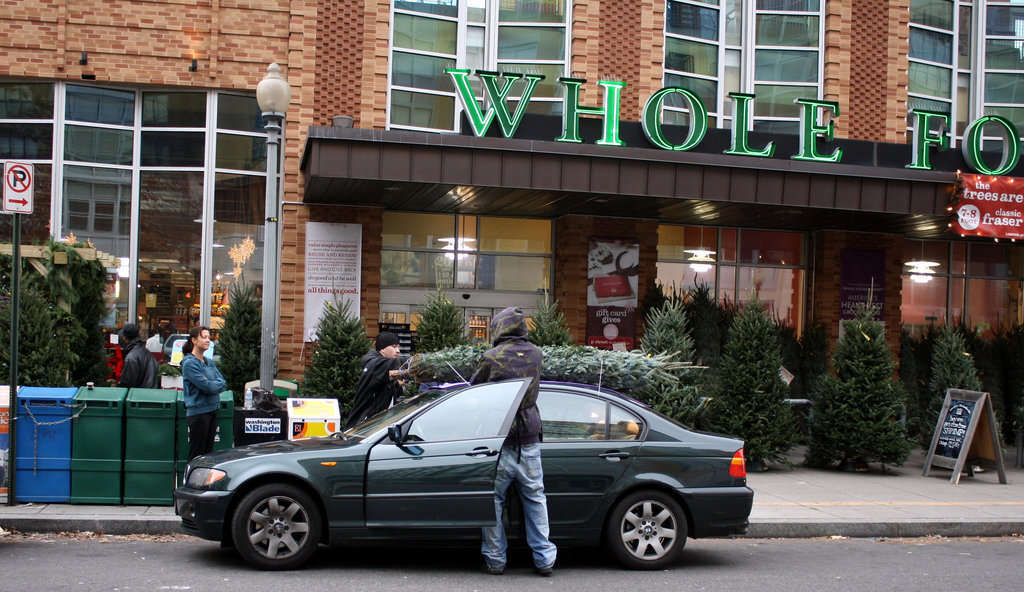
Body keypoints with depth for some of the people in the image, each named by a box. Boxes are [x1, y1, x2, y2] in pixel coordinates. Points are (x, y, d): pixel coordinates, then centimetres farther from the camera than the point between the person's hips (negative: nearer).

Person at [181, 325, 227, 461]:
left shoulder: (210, 362, 14)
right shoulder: (189, 363, -11)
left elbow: (223, 383, 6)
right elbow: (206, 386, -18)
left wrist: (211, 384, -11)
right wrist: (217, 385, -2)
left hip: (212, 410, 8)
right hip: (198, 411, -8)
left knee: (209, 452, 10)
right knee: (197, 454, -4)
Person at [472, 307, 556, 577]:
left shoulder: (492, 358, -12)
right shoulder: (535, 354, 1)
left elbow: (473, 390, 1)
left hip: (499, 442, -4)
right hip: (529, 442, 4)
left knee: (493, 501, 9)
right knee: (535, 499, 12)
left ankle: (495, 560, 14)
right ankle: (544, 559, 15)